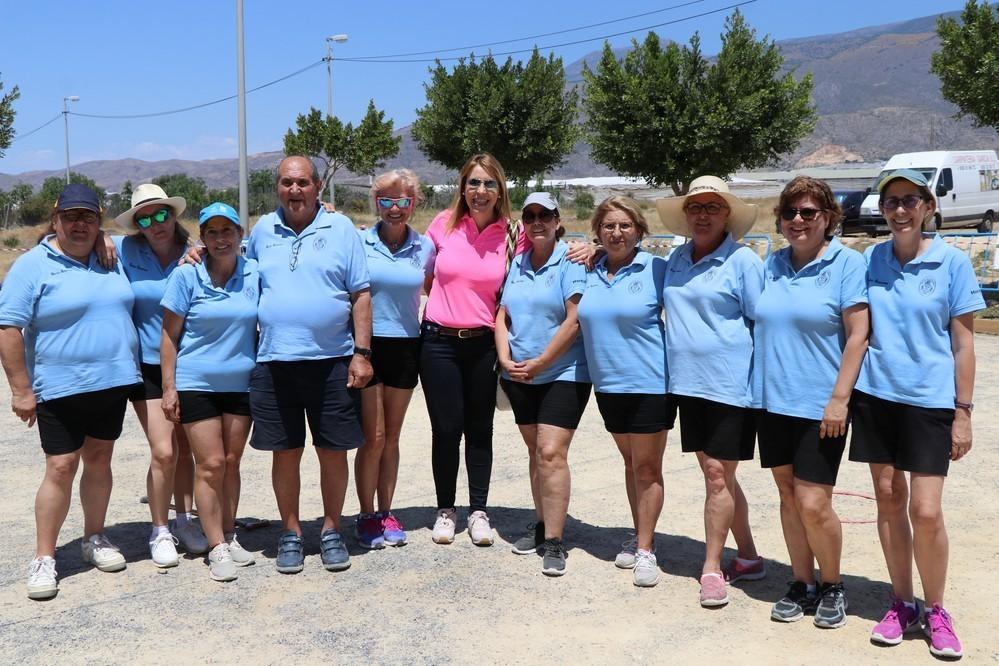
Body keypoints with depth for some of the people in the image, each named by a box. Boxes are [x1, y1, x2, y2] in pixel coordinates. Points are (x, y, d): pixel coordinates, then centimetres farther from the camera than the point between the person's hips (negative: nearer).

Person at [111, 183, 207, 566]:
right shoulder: (126, 252, -2)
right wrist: (100, 240, -10)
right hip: (148, 368, -1)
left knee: (185, 450, 12)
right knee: (163, 452, -8)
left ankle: (184, 521, 29)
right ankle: (159, 531, 9)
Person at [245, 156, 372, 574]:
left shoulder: (341, 229, 2)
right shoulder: (262, 231, 10)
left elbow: (361, 295, 0)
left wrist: (361, 354, -6)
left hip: (332, 361, -1)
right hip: (275, 363, 2)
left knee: (333, 452, 6)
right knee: (285, 453, 8)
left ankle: (331, 531, 23)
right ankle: (291, 534, 23)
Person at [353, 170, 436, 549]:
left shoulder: (425, 247, 3)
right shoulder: (359, 242, -5)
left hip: (406, 346, 3)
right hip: (368, 345, -3)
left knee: (392, 436, 12)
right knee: (373, 437, -3)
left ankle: (385, 512, 23)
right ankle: (366, 517, 11)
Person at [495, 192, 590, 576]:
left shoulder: (570, 261, -9)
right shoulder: (518, 264, 11)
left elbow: (575, 320, -16)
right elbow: (503, 316, 10)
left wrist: (538, 363, -14)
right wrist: (506, 360, -4)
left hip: (563, 374, -6)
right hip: (520, 376, 6)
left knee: (551, 453, -12)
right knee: (535, 451, 14)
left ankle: (553, 542, -8)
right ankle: (543, 524, 27)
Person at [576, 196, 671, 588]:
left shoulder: (655, 270, -7)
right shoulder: (590, 273, 6)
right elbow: (580, 320, 20)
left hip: (649, 382, -5)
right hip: (608, 384, 5)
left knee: (646, 467, 1)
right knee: (630, 463, 16)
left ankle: (645, 550, 9)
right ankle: (640, 537, 28)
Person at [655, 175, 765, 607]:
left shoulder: (742, 260, -6)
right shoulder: (677, 259, 12)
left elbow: (762, 323, -5)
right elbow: (666, 308, 25)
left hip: (729, 384, -6)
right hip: (688, 382, 6)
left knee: (718, 475, -3)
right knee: (716, 474, 13)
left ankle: (711, 568, 8)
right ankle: (748, 558, 27)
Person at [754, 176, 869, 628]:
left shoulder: (847, 263, -7)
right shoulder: (772, 264, 8)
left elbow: (858, 335, -11)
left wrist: (840, 399, -15)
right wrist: (757, 384, 8)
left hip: (821, 405, -5)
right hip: (774, 401, 5)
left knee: (813, 505, -5)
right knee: (789, 497, 12)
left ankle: (832, 586, 19)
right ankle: (802, 584, 27)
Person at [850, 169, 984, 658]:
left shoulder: (952, 263, -4)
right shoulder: (870, 260, 4)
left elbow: (963, 343, -2)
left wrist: (963, 411, -4)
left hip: (930, 398, -3)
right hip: (876, 395, 3)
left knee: (926, 511, -5)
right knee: (888, 499, 10)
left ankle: (936, 611, 16)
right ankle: (901, 603, 24)